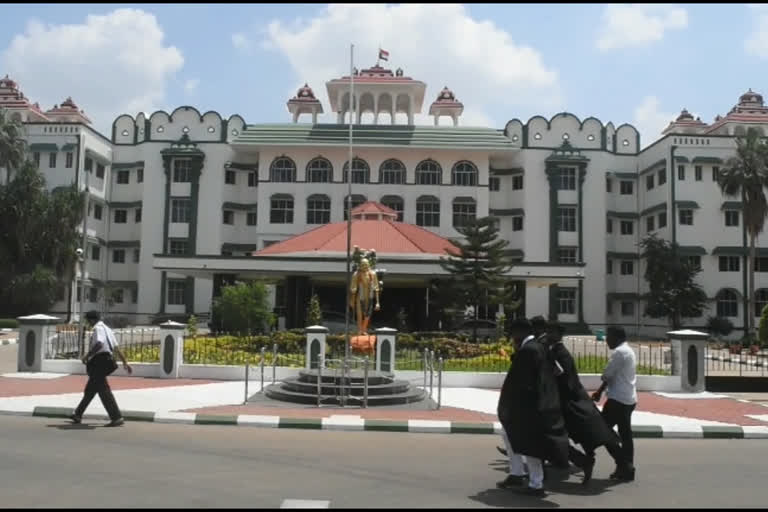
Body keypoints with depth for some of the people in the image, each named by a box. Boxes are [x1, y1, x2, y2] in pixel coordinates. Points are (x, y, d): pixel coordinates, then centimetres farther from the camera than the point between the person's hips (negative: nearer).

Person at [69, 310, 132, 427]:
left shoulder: (98, 328, -9)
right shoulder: (107, 329, 19)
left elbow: (99, 344, -27)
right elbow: (116, 348, 20)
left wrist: (87, 356, -19)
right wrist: (125, 362, 20)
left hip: (99, 362, -10)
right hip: (104, 362, 10)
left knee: (104, 391, -9)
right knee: (90, 390, 20)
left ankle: (117, 418, -11)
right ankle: (78, 415, 34)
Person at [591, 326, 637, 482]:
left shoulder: (619, 352, -15)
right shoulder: (628, 351, 17)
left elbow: (607, 375, -13)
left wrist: (599, 391, 7)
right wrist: (601, 391, 14)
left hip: (618, 399, -10)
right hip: (628, 399, 10)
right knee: (625, 434, 10)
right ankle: (626, 469, 13)